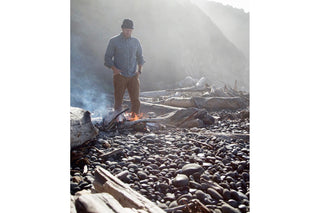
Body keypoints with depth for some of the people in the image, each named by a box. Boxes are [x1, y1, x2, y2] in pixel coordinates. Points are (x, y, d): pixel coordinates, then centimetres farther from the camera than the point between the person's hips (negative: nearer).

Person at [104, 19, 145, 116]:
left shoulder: (136, 41, 12)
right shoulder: (114, 41, 2)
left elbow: (140, 57, 21)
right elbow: (107, 58, 2)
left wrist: (139, 71, 6)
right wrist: (114, 69, -14)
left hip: (133, 76, 2)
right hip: (120, 76, -2)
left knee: (136, 100, -3)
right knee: (118, 100, 2)